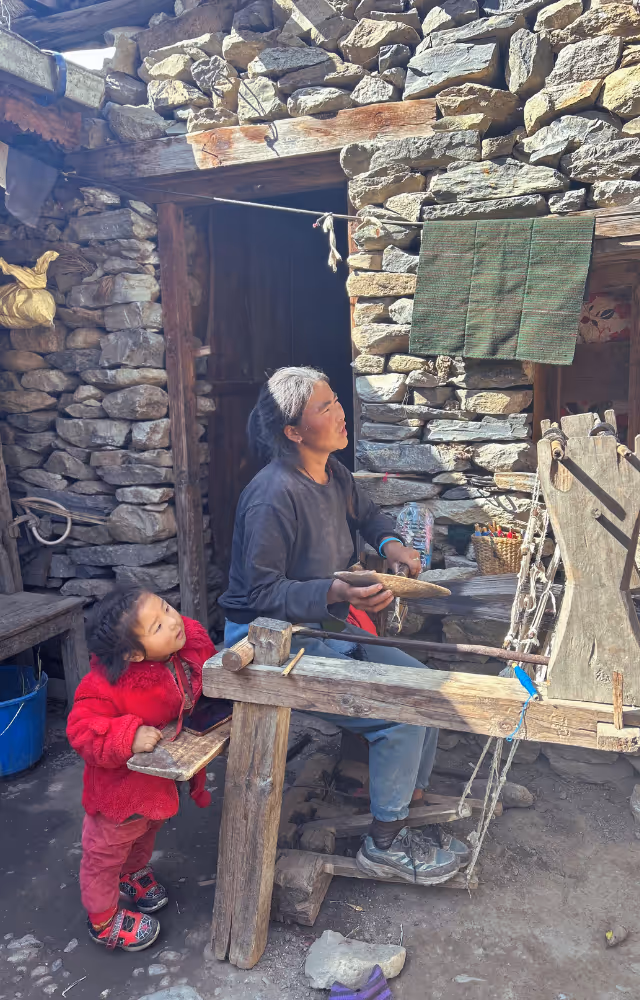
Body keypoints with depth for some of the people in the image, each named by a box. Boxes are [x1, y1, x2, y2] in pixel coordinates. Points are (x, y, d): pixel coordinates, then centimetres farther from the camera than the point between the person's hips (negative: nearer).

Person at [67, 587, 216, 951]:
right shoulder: (110, 684, -40)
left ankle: (133, 873, 66)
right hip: (121, 783, -6)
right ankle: (103, 919, 47)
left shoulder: (193, 639, -22)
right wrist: (128, 738, -43)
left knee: (148, 829, 35)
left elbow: (212, 673, 0)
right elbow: (82, 729, -32)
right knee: (108, 849, 20)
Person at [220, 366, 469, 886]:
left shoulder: (333, 473, 2)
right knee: (401, 712, -15)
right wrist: (335, 592, -35)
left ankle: (410, 798, 23)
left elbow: (368, 514, 23)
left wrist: (391, 543, 2)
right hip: (271, 642, -9)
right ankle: (385, 843, 6)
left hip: (327, 628, 9)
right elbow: (261, 593, -24)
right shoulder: (274, 495, -26)